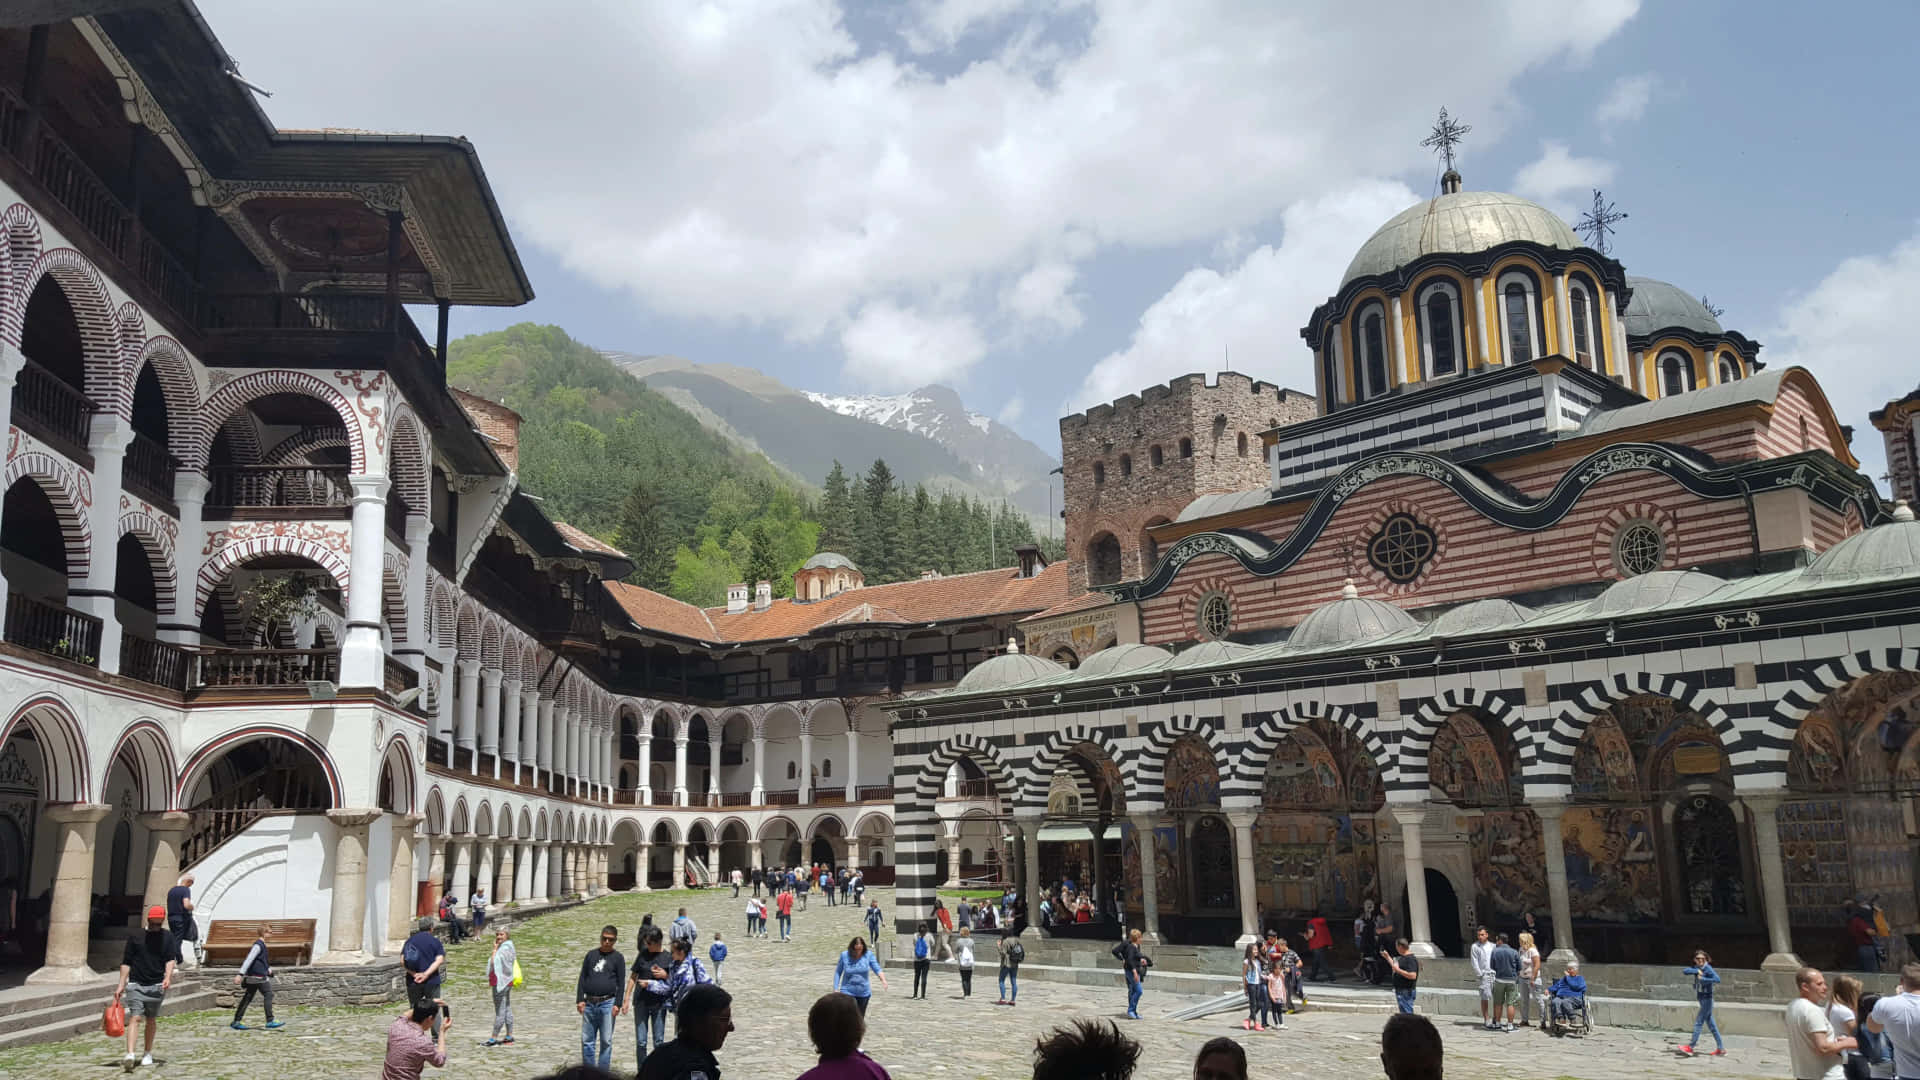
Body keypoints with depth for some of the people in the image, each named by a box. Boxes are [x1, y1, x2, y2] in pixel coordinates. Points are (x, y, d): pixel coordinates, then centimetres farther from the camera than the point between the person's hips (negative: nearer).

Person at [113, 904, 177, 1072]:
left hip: (157, 985, 1)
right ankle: (130, 1055, -23)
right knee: (134, 1017, -15)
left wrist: (168, 977, -20)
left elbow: (171, 959, -3)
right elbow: (126, 962, 5)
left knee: (151, 1020, 10)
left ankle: (148, 1054, 25)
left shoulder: (168, 937, 4)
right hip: (135, 984, -1)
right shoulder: (135, 936, 2)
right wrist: (121, 985, 1)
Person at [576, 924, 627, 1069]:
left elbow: (621, 983, 0)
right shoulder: (591, 954, 11)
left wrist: (618, 1004, -8)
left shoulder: (618, 958, 3)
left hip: (607, 1004, -3)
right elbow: (582, 978, 11)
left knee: (606, 1041, 0)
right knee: (587, 1040, 5)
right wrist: (580, 1000, 2)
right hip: (589, 1003, 3)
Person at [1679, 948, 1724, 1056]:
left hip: (1707, 999, -8)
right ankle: (1720, 1048, 21)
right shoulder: (1696, 968, 8)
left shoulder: (1708, 969, -14)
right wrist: (1696, 971, -17)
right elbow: (1685, 971, -5)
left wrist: (1703, 979, -25)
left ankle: (1690, 1048, -5)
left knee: (1698, 1023, -7)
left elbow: (1717, 979, -29)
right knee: (1710, 1024, 13)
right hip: (1701, 999, 8)